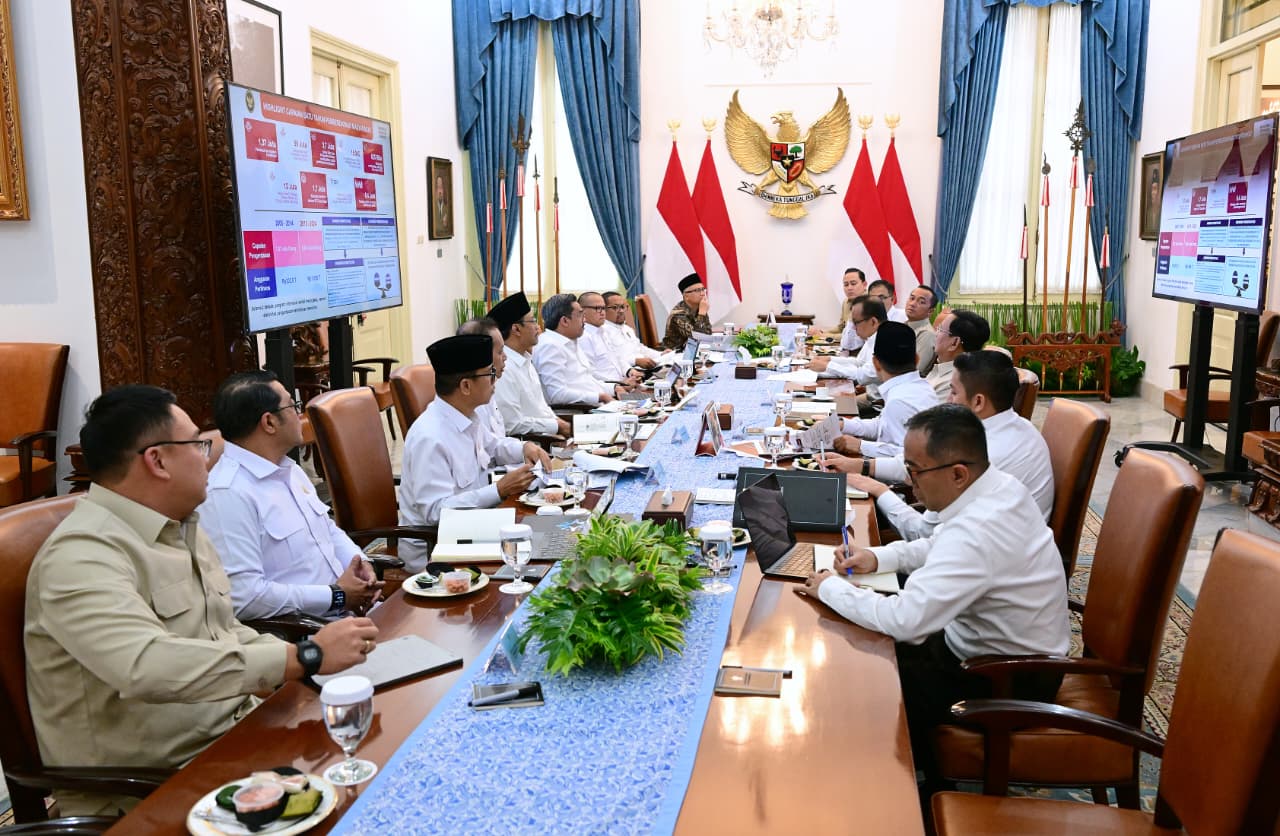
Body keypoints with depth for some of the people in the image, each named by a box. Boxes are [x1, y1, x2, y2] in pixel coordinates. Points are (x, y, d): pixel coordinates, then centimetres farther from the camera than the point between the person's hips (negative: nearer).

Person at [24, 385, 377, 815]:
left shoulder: (182, 528, 10)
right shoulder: (82, 555, -19)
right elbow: (146, 666, -33)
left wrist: (314, 657, -3)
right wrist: (307, 656, -31)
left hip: (234, 731, 8)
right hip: (147, 790, -8)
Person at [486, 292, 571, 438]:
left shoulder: (526, 360, 14)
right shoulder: (504, 368, -18)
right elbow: (512, 425, -20)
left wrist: (559, 422, 4)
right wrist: (557, 426, -13)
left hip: (546, 434, 9)